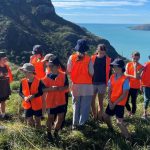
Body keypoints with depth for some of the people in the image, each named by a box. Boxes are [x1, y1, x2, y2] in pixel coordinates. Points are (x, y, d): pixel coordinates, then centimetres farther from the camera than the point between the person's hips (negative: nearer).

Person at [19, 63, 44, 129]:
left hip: (37, 105, -2)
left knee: (37, 121, 13)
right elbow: (20, 92, 0)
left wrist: (33, 96, -29)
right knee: (29, 122, 10)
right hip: (27, 105, 3)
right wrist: (24, 97, -19)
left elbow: (41, 92, -15)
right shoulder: (23, 81, -6)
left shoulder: (38, 81, -16)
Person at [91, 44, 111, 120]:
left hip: (102, 83, -1)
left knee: (100, 101, 6)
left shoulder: (108, 59, 1)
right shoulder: (93, 58, 3)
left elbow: (109, 71, 4)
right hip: (93, 82, 1)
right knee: (92, 101, 5)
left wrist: (107, 82, -1)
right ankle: (94, 116, 20)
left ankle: (100, 117, 17)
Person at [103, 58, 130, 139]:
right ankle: (111, 129, 42)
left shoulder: (125, 79, -17)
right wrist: (110, 102, -7)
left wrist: (115, 103, -14)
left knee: (119, 122, -13)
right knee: (105, 117, 16)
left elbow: (124, 94, -16)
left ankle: (128, 137, 0)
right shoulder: (112, 77, 2)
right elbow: (109, 90, 5)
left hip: (119, 104, -7)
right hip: (112, 102, 7)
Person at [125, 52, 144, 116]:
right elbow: (125, 74, -7)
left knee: (133, 102, 0)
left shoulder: (140, 67, -5)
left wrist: (135, 67, -20)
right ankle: (129, 111, 30)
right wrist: (133, 76, -20)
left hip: (135, 87, -2)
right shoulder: (128, 64, 2)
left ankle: (133, 114, 18)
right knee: (125, 101, 3)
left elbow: (136, 76, -17)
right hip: (128, 86, 2)